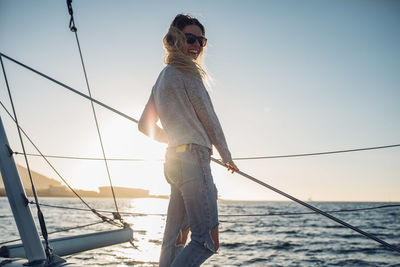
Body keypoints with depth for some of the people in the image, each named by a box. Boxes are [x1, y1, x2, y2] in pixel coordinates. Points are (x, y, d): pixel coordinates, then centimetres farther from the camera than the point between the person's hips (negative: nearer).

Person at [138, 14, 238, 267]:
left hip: (174, 161, 10)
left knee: (175, 241, 10)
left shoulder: (162, 77, 23)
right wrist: (227, 156, 10)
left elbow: (145, 125, 26)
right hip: (192, 158, -10)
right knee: (208, 240, -13)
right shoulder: (187, 72, -3)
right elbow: (208, 118, -1)